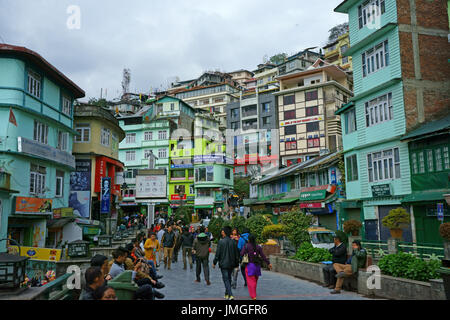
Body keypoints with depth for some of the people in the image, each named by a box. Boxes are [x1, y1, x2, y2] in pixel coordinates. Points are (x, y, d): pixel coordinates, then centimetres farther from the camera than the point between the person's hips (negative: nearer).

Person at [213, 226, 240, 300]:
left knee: (226, 279, -1)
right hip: (231, 264, 4)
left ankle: (230, 295, -14)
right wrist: (236, 263, 14)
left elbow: (217, 253, -11)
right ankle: (227, 294, 29)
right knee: (229, 278, 19)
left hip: (223, 264, -4)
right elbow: (237, 254, 4)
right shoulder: (233, 242, -1)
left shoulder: (221, 241, -13)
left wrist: (214, 263, 1)